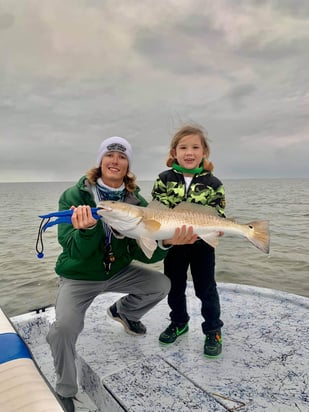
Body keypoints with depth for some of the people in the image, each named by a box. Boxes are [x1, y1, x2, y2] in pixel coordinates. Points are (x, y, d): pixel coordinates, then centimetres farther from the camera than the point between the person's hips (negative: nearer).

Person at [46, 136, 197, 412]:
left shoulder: (136, 201, -8)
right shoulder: (74, 196, -17)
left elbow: (143, 253, -13)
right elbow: (74, 250, -24)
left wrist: (165, 243, -34)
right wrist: (87, 229, -46)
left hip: (118, 271, 4)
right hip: (79, 276, -3)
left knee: (162, 285, -11)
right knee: (64, 326, -26)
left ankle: (124, 312, 21)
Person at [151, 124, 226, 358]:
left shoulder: (212, 183, -5)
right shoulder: (165, 179, -5)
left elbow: (218, 213, -2)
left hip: (202, 244, -1)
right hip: (173, 244, 2)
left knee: (206, 289, 11)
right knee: (175, 287, 18)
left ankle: (213, 330, 31)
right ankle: (179, 322, 41)